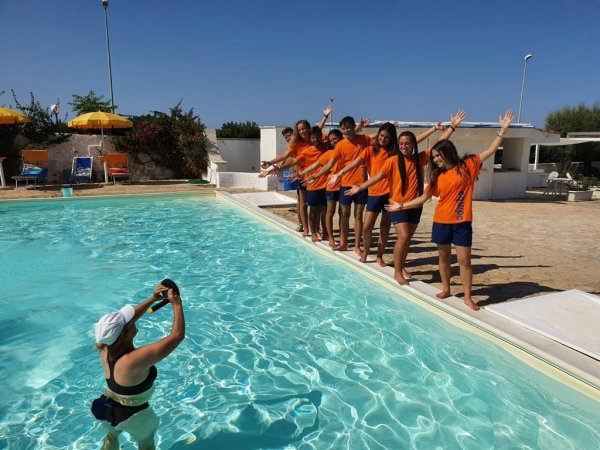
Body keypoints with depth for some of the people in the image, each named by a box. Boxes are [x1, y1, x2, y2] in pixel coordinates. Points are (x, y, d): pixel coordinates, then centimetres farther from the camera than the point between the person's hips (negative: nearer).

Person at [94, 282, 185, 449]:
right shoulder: (136, 359, -41)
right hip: (132, 415, -5)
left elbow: (129, 318, -5)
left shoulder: (107, 348, -20)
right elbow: (177, 336, -40)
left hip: (108, 409, 5)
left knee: (112, 436, 36)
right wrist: (177, 304, -31)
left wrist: (152, 299, -7)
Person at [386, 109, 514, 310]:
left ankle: (468, 297, 11)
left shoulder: (467, 165, -1)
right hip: (441, 222, 3)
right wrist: (401, 206, 7)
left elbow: (491, 150, -3)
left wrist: (502, 130, -10)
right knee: (444, 257, 12)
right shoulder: (437, 176, 5)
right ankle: (446, 289, 29)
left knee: (464, 259, 0)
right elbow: (424, 197, 9)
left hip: (462, 222, -3)